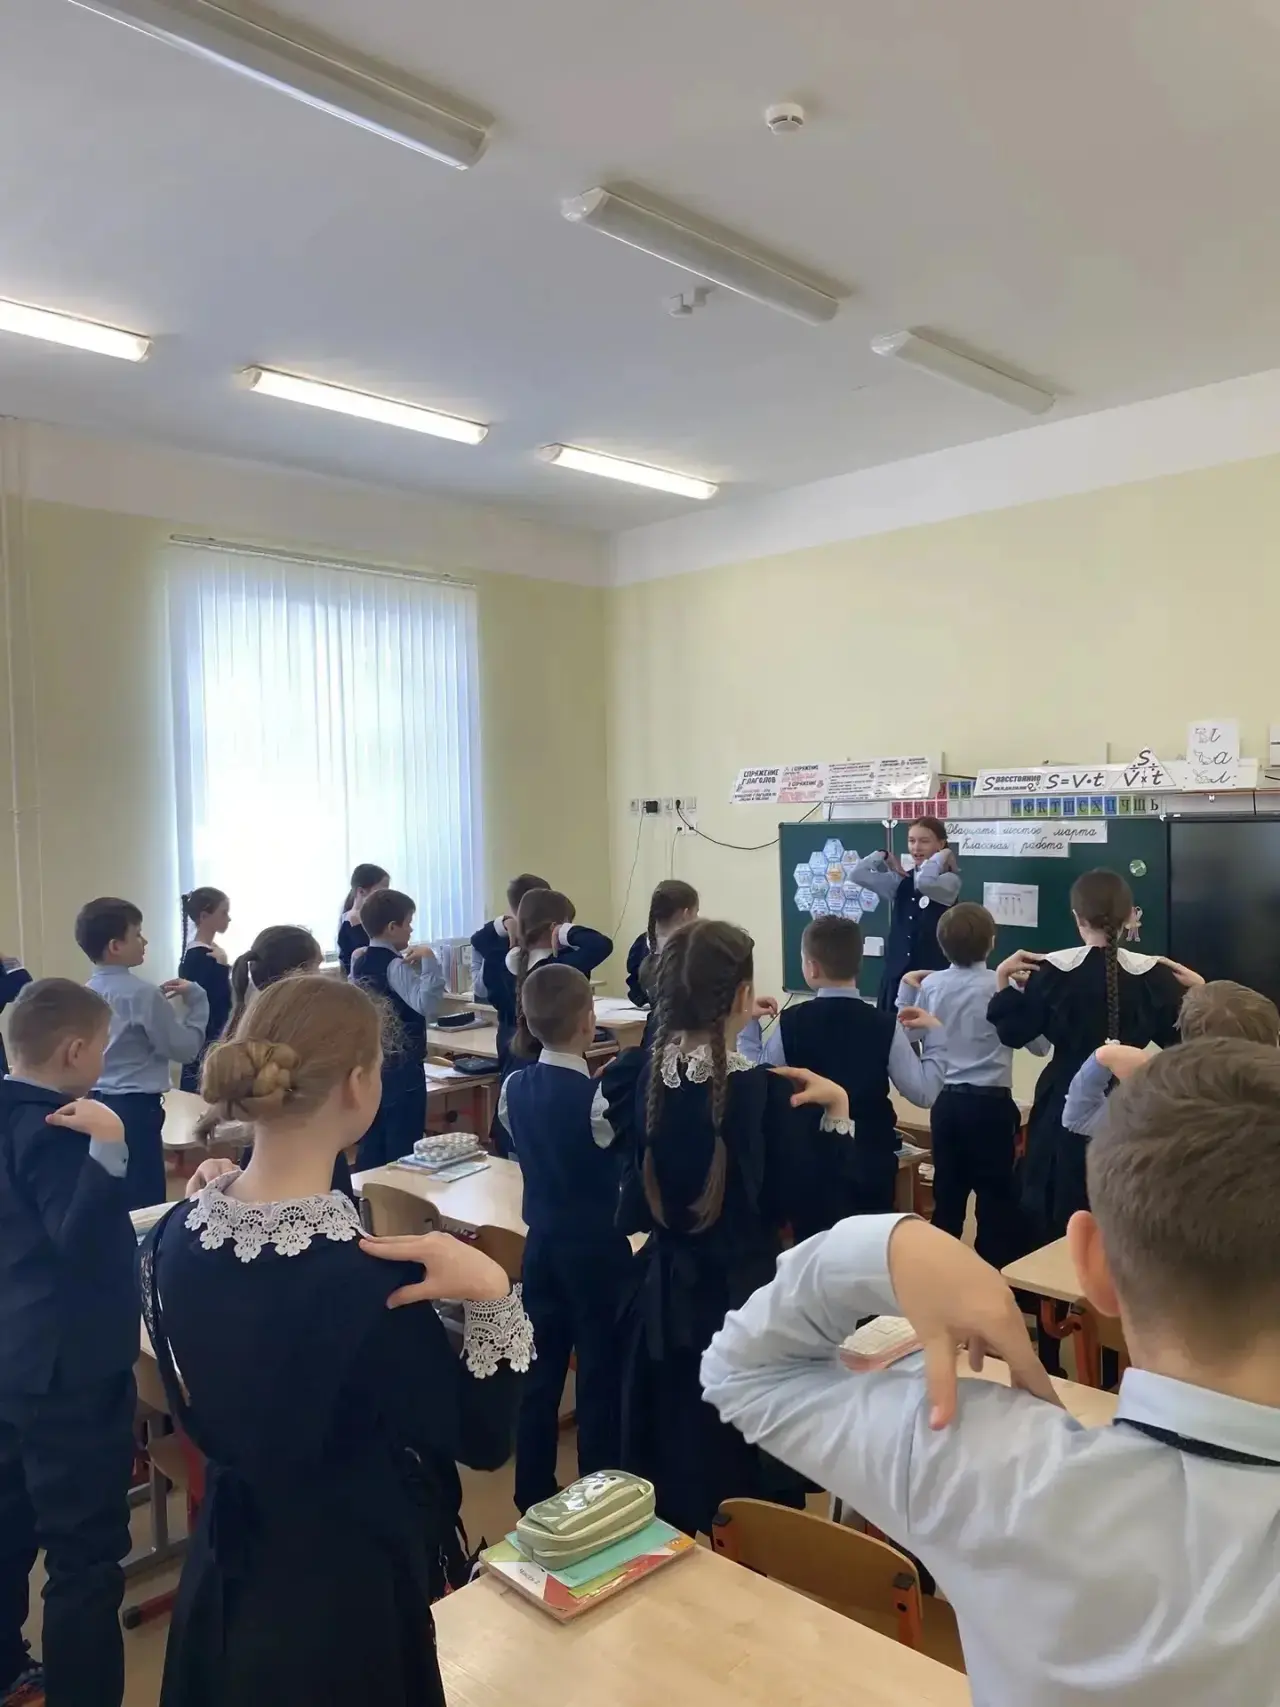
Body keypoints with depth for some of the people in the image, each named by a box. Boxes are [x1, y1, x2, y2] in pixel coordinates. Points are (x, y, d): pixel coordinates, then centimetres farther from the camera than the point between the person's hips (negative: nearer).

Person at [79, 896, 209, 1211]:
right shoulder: (143, 994, -17)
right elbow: (185, 1048, -12)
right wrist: (195, 999, -3)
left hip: (96, 1104, 8)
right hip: (135, 1109, -8)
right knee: (143, 1203, -2)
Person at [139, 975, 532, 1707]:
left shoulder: (176, 1239, -14)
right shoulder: (369, 1280, -32)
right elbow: (483, 1440, -18)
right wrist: (493, 1295, -32)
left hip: (226, 1572, 6)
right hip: (348, 1588, -5)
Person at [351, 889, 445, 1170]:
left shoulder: (360, 964, 8)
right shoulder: (396, 966, -17)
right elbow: (427, 1005, -31)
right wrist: (428, 960, -32)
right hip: (402, 1067, -8)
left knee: (371, 1146, 13)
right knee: (403, 1149, 0)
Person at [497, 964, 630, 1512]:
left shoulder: (514, 1088, -3)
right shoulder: (597, 1097, -22)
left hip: (541, 1241, 6)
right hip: (597, 1248, -5)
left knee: (540, 1370, 16)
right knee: (600, 1373, 8)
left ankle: (532, 1493, 28)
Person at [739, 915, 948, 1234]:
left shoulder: (791, 1022, -10)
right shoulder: (885, 1025, -9)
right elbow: (923, 1092, -7)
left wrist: (749, 1025, 8)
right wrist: (935, 1034, 3)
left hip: (811, 1160, 0)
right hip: (870, 1161, 0)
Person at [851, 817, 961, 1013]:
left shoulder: (949, 880, -6)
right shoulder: (900, 881, 9)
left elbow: (926, 882, -29)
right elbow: (857, 875, 1)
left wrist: (943, 855, -14)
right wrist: (885, 855, 6)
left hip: (933, 973, -5)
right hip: (896, 972, 5)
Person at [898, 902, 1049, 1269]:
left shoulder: (930, 985, -1)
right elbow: (1039, 1045, -3)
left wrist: (906, 989, 19)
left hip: (945, 1102, 4)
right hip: (990, 1104, -4)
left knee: (947, 1192, 14)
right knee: (996, 1195, 6)